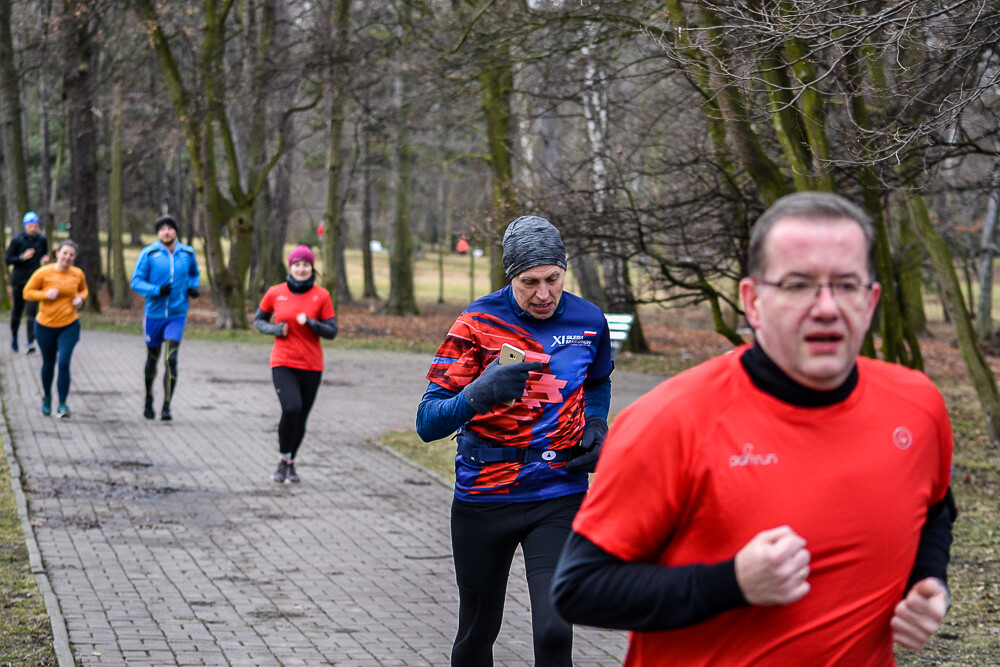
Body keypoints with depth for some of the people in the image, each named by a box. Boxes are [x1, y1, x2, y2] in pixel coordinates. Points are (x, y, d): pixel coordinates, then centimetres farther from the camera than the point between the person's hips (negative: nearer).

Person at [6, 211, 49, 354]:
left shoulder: (42, 239, 3)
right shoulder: (17, 240, -5)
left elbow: (45, 254, 19)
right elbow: (8, 259, -3)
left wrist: (45, 258, -5)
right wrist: (23, 257, -20)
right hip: (19, 280, 0)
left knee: (31, 312, -11)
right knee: (17, 311, 12)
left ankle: (30, 342, -15)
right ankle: (14, 335, 38)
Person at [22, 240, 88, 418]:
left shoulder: (78, 274, 0)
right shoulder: (44, 273, -9)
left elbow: (83, 289, 19)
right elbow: (27, 292, -3)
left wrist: (80, 298, -3)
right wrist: (45, 294, -19)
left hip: (69, 325, 0)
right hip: (46, 325, 0)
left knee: (64, 363, -14)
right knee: (48, 364, 14)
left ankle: (62, 405, -8)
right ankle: (46, 396, 40)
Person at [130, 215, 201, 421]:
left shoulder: (187, 253, 2)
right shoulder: (149, 254, -7)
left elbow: (194, 273, 22)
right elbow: (136, 282, -7)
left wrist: (193, 288, 2)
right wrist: (157, 290, -23)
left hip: (177, 315, 0)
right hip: (154, 314, 0)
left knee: (171, 360, -12)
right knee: (152, 360, 13)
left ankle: (166, 407, -11)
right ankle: (148, 401, 35)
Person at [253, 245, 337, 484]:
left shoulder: (321, 296, 0)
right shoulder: (275, 293, 1)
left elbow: (332, 332, 0)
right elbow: (258, 320, 14)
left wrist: (309, 322, -18)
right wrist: (274, 330, -7)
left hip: (312, 366, 2)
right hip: (283, 363, -2)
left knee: (301, 417, 7)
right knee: (291, 408, -23)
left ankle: (291, 463, 29)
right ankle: (283, 459, -4)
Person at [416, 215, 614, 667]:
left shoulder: (588, 321, 0)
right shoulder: (478, 322, -10)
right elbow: (427, 422, -15)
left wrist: (595, 424, 3)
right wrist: (477, 395, -35)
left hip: (559, 497, 1)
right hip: (483, 498, -1)